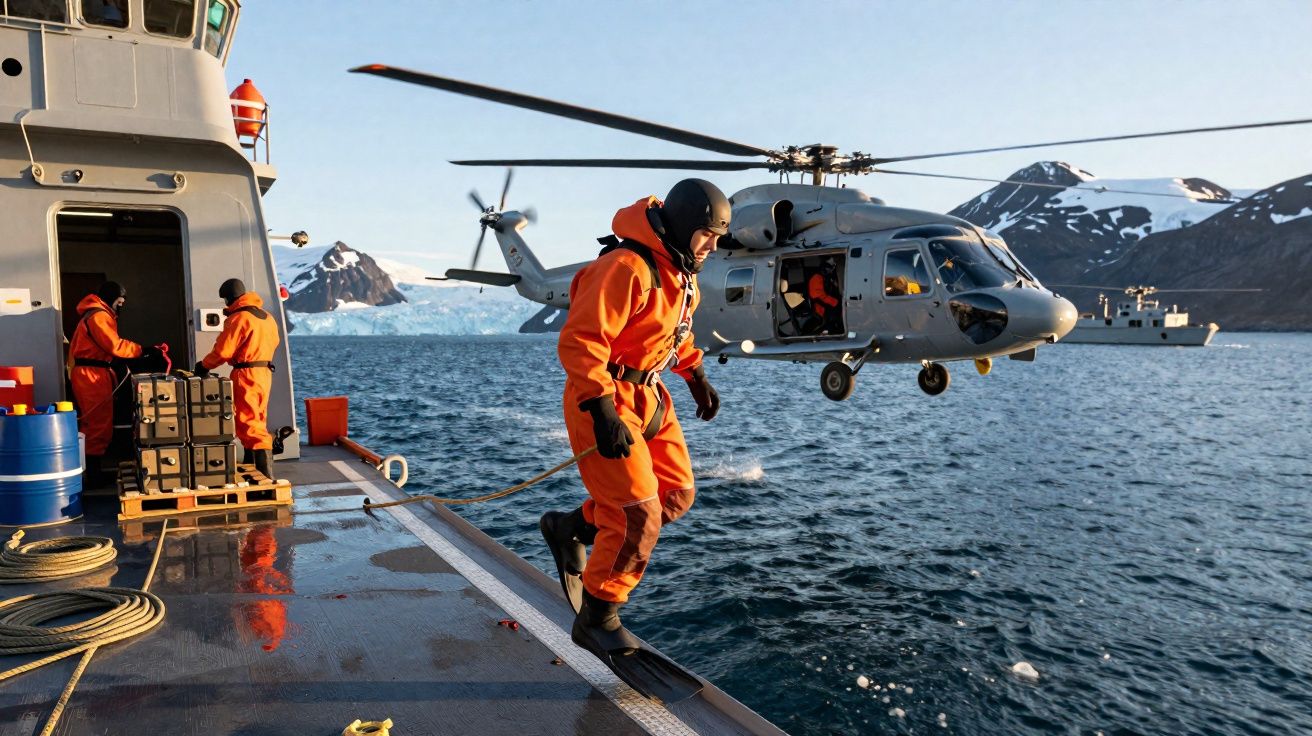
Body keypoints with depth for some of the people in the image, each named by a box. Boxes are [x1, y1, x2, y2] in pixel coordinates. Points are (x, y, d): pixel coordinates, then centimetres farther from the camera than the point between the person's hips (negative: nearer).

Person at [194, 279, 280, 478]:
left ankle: (265, 475, -12)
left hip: (246, 373, -9)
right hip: (265, 371, 9)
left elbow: (222, 350, -13)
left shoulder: (238, 318, -12)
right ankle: (252, 466, 26)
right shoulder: (267, 317, 13)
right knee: (256, 421, 17)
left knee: (248, 423, -7)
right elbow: (274, 342, 19)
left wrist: (203, 366, 2)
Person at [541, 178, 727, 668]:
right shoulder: (627, 268, -23)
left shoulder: (682, 271, 8)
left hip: (648, 395, 10)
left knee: (676, 494, 11)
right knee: (638, 515, -9)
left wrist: (695, 376, 19)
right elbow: (578, 341, -28)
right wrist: (602, 411, -33)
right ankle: (596, 620, 12)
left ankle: (571, 528, 27)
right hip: (602, 401, -9)